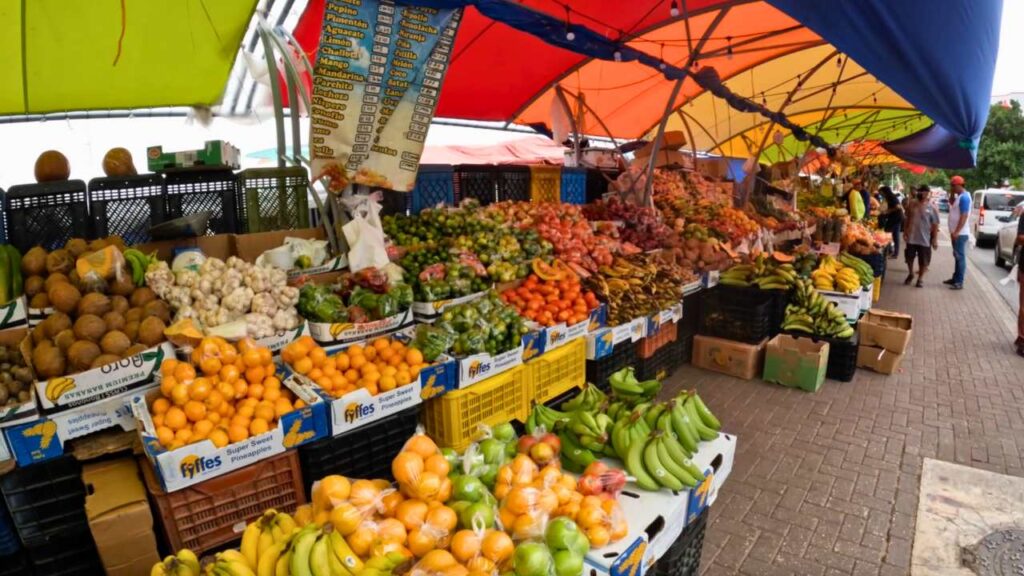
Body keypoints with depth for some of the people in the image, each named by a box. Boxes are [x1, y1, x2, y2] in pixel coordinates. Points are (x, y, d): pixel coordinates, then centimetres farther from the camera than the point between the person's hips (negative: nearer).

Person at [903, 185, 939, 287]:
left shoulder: (932, 208, -7)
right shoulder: (912, 204, 2)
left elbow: (935, 225, -6)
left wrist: (935, 239, -9)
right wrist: (905, 232, 4)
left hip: (925, 239, -2)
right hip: (911, 237, 3)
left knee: (923, 261, 5)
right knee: (909, 258, 12)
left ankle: (920, 279, 19)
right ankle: (910, 274, 34)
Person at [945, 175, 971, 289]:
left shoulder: (964, 197, -17)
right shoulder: (959, 196, 12)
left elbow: (964, 217, -22)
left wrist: (956, 232, -25)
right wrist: (952, 194, 10)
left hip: (960, 234, -10)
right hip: (956, 233, 10)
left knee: (960, 257, -7)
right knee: (957, 256, 16)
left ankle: (959, 282, -6)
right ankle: (955, 278, 25)